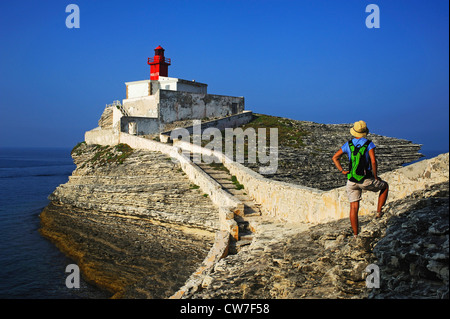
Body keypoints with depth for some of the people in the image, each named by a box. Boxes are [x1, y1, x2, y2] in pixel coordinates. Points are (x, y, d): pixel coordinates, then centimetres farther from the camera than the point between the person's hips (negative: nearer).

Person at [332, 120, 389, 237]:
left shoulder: (348, 144, 5)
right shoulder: (369, 144, -6)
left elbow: (335, 157, 6)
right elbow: (373, 161, -16)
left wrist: (342, 170, 6)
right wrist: (375, 176, -5)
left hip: (351, 181, 3)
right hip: (366, 181, -3)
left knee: (354, 208, 7)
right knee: (385, 186, 26)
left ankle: (355, 235, 9)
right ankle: (378, 212, 24)